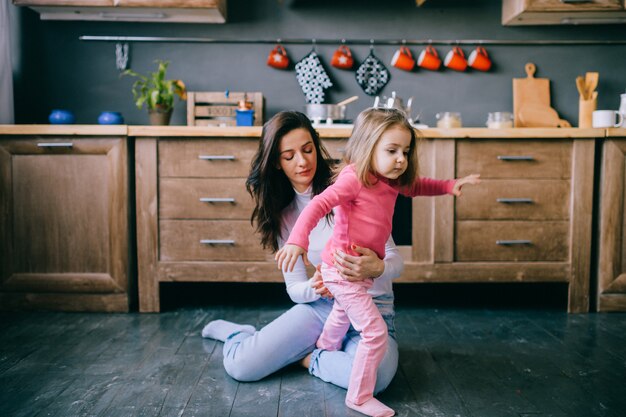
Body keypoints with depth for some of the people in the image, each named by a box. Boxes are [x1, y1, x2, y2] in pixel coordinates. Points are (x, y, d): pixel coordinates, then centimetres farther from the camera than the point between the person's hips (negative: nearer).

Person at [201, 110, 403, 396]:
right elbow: (294, 288, 2)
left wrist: (377, 268, -34)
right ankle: (236, 332, 22)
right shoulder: (283, 215, 5)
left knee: (373, 376, -36)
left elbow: (395, 259, -10)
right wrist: (313, 287, -22)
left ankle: (308, 357, -4)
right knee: (240, 365, -15)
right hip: (321, 306, 3)